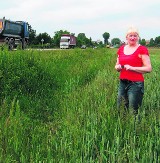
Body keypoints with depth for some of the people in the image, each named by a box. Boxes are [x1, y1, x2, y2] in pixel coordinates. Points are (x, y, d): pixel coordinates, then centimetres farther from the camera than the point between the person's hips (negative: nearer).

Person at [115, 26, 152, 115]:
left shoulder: (142, 49, -5)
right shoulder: (121, 49, 11)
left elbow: (148, 68, -10)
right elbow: (117, 65, 21)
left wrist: (132, 68, -16)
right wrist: (117, 67, -2)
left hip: (136, 84, -5)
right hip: (122, 83, 5)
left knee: (133, 111, 0)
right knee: (120, 108, 10)